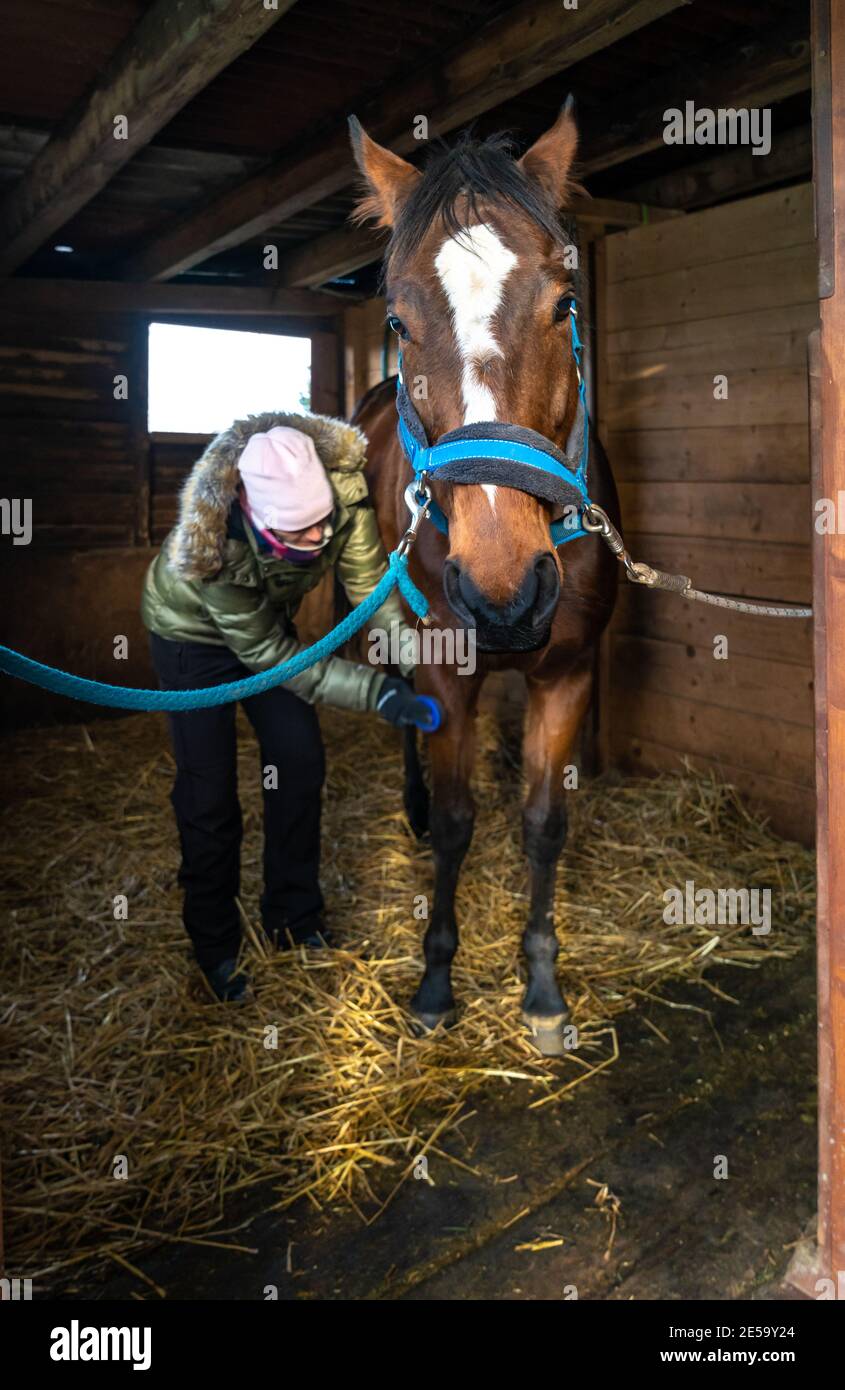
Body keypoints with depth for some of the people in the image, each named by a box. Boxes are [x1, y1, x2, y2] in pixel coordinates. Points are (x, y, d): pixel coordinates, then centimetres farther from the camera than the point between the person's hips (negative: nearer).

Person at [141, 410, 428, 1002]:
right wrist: (374, 691, -36)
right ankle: (215, 947, 17)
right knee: (209, 789, -4)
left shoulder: (343, 486, -33)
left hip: (270, 618, 5)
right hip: (194, 632, -4)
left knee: (301, 759, 2)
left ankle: (295, 918, 22)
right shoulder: (212, 543, -42)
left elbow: (369, 578, -23)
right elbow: (264, 653, -32)